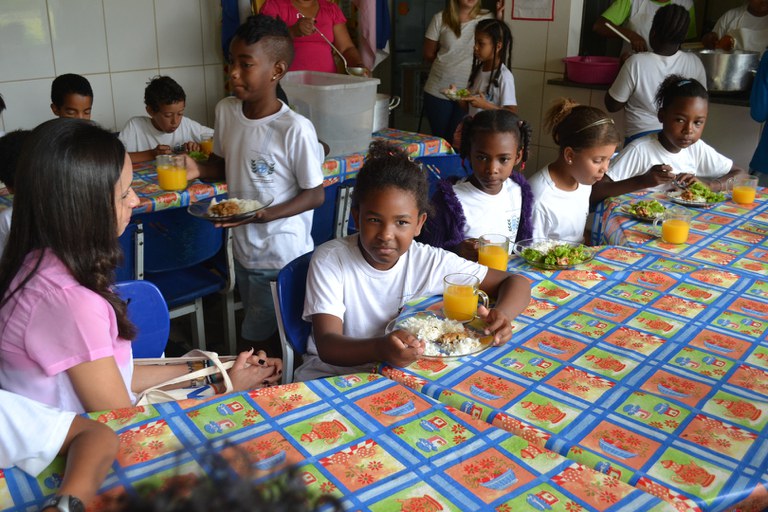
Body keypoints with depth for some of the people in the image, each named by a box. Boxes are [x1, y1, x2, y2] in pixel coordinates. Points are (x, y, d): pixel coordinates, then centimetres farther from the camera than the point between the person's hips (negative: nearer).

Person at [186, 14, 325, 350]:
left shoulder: (295, 129, -22)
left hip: (282, 257, -6)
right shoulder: (225, 111, -3)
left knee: (258, 340, 5)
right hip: (244, 247, 6)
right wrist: (198, 168, -8)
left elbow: (315, 195, -15)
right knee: (259, 331, 22)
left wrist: (263, 215, -27)